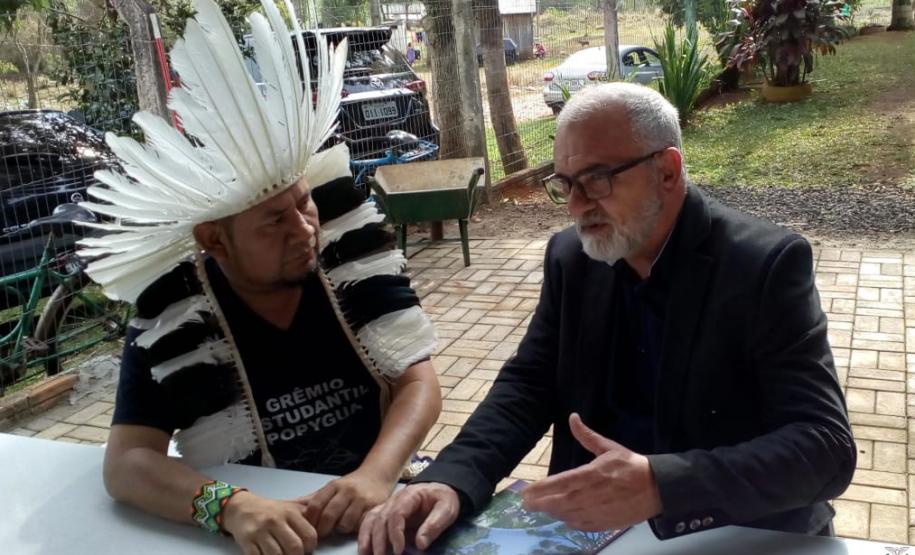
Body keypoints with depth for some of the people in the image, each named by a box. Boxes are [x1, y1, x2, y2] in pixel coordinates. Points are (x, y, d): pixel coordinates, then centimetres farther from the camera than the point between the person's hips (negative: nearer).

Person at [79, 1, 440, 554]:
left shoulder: (353, 259, -8)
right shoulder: (172, 321, -9)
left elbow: (418, 383, -9)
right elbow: (128, 460, -12)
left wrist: (374, 475, -27)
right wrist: (232, 507, -30)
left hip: (380, 503, 0)